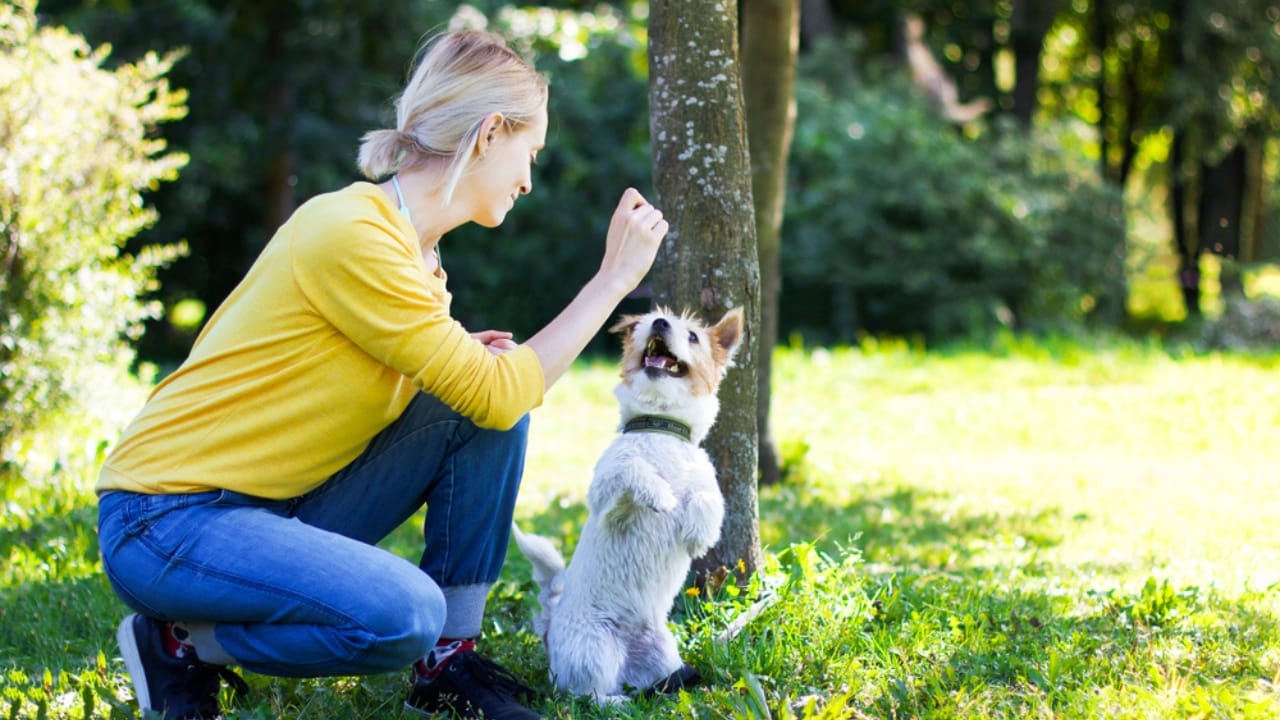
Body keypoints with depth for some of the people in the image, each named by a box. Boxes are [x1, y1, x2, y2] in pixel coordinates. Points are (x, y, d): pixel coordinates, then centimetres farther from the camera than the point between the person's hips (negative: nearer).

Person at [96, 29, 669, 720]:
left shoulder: (408, 243, 9)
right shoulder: (352, 233, -21)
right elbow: (498, 395, -20)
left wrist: (470, 356, -4)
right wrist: (613, 278, -13)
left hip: (283, 507, 9)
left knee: (484, 403, -3)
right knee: (404, 613, -31)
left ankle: (449, 662, 1)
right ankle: (179, 641, -6)